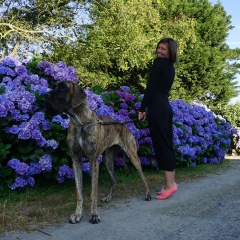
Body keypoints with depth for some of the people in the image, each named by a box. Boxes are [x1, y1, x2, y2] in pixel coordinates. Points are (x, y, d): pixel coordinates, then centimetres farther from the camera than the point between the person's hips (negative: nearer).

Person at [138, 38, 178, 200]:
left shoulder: (159, 62, -6)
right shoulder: (170, 67, 20)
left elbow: (150, 87, -10)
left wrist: (143, 108, -7)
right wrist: (148, 107, 16)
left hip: (157, 107, -9)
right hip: (166, 107, 9)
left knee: (161, 144, -7)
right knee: (167, 144, 9)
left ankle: (169, 185, -6)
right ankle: (171, 182, 13)